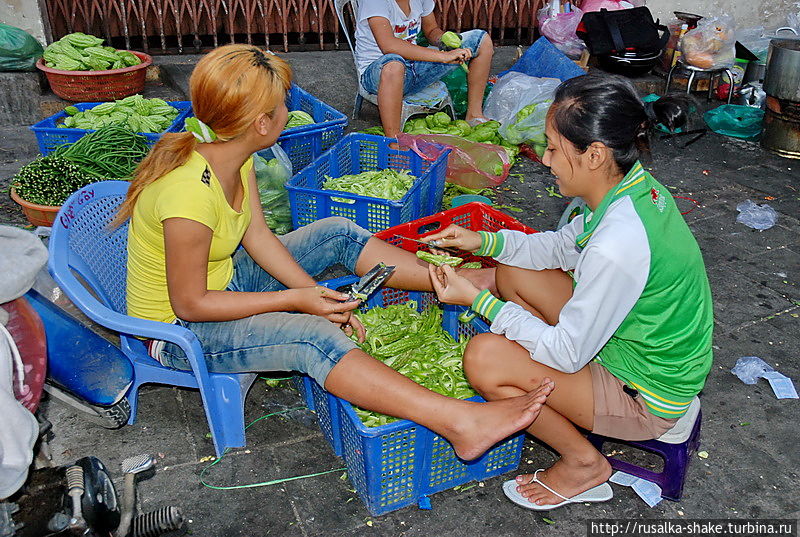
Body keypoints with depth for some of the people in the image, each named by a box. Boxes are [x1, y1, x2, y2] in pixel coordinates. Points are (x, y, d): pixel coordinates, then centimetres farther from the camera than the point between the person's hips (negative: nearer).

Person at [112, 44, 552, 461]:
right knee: (313, 337, -32)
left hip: (222, 280, 9)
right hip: (179, 329, -8)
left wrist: (317, 295, -13)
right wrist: (296, 299, -23)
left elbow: (257, 236, -3)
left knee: (339, 233, 0)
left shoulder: (229, 154, -8)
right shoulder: (189, 193, -34)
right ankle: (461, 424, -36)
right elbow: (189, 304, -26)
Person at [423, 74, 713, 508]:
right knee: (512, 272, 5)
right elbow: (561, 247, 9)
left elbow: (566, 354, -25)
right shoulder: (634, 185, -8)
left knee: (484, 358, -21)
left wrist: (478, 300, -18)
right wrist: (484, 240, -3)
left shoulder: (617, 245, -36)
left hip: (648, 396, -8)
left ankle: (583, 463, 3)